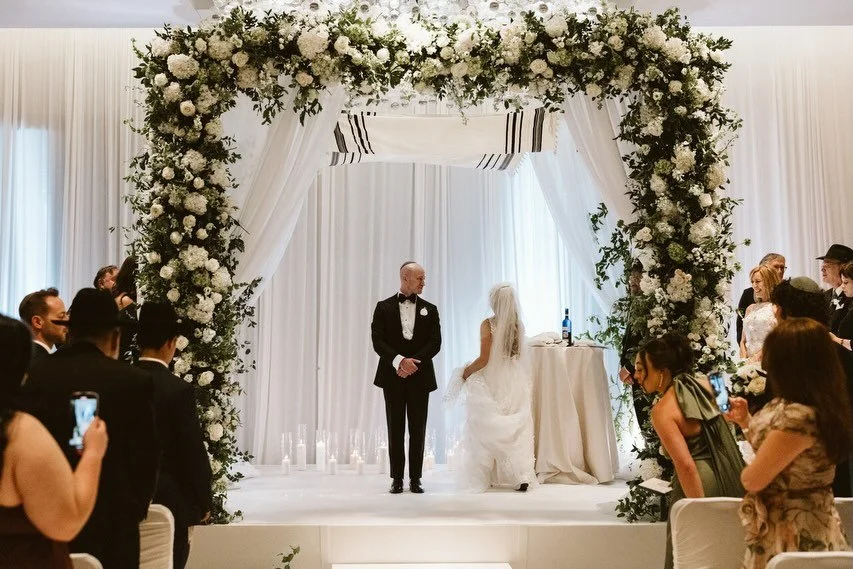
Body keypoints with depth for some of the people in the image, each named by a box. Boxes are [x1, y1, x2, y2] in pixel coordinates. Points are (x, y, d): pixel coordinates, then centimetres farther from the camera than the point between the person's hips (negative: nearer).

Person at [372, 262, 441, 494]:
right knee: (395, 430, 3)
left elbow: (435, 343, -1)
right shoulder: (384, 307, 4)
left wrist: (414, 362, -14)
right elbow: (378, 341, -5)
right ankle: (397, 479, 10)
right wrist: (400, 361, -18)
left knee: (418, 430, 3)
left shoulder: (429, 309, 8)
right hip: (393, 377, -1)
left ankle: (415, 478, 10)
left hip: (420, 377, 1)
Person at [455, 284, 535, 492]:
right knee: (517, 429, 6)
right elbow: (519, 354, 12)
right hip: (515, 382, 4)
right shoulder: (518, 325, 3)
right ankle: (522, 476, -3)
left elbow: (484, 359, -16)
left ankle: (487, 477, 14)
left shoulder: (488, 324, -14)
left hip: (493, 383, -4)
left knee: (489, 428, 7)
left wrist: (467, 371, 1)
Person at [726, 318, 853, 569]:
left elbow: (753, 479, -20)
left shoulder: (799, 416, -29)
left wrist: (746, 471, 1)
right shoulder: (819, 406, 2)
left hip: (793, 535, -9)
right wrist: (746, 421, 13)